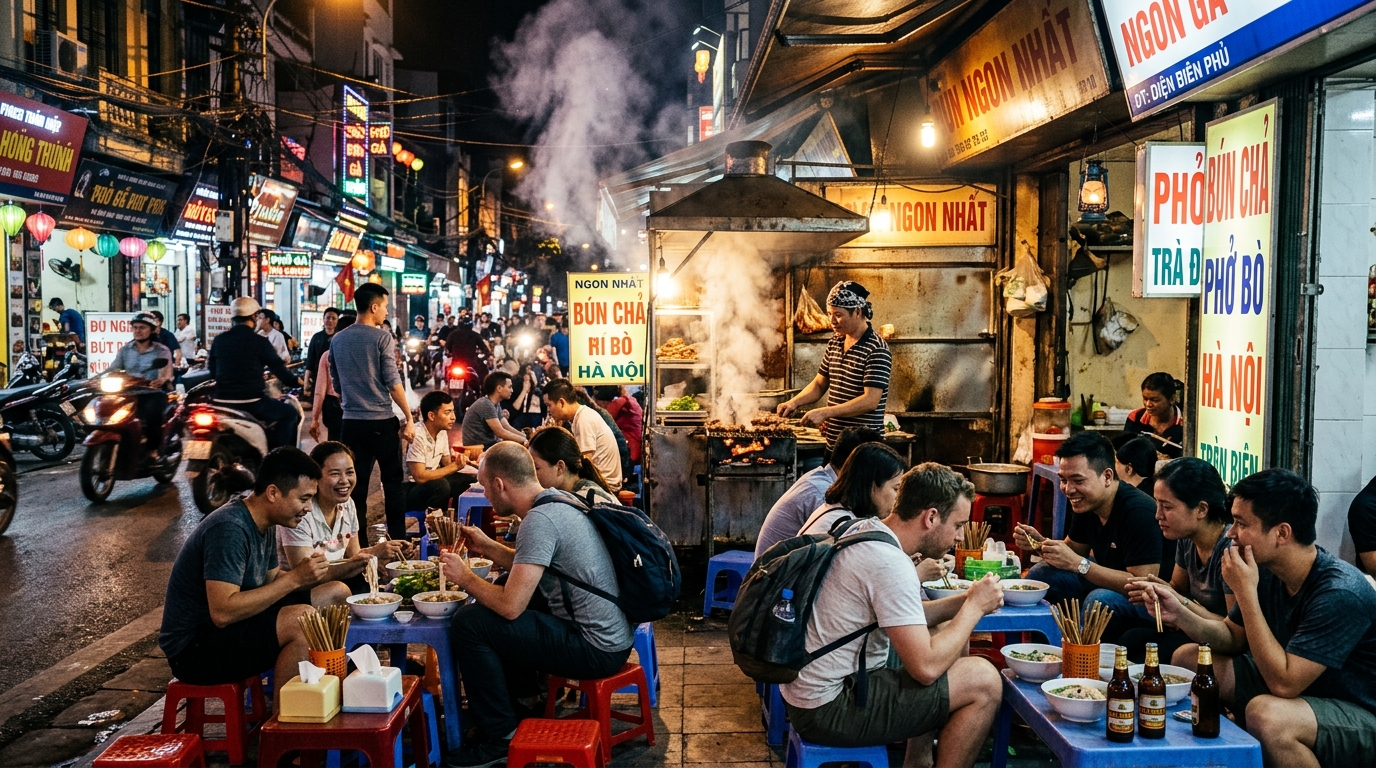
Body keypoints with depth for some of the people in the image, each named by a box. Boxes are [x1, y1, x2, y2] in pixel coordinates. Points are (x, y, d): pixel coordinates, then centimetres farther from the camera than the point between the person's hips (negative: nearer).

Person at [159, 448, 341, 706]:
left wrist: (312, 576, -6)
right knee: (302, 619, -31)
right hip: (193, 648, -10)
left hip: (234, 626, 10)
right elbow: (222, 612, -32)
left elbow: (270, 581, 14)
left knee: (337, 594, 5)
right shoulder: (229, 529, -24)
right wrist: (294, 578, -28)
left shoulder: (263, 524, 6)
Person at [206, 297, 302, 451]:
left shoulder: (219, 340, 5)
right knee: (290, 413, 13)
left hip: (221, 403, 6)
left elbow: (212, 371, 17)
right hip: (251, 404, -5)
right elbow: (278, 369, -2)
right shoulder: (259, 342, -8)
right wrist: (296, 381, 17)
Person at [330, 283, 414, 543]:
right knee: (393, 482, 6)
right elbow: (393, 382, -12)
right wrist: (408, 418, -8)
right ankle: (397, 539, 8)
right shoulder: (382, 337, -8)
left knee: (356, 484, 8)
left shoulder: (337, 340, 9)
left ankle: (358, 542, 11)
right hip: (382, 421, -5)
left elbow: (336, 384, 16)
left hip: (351, 422, 5)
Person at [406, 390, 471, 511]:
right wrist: (454, 466, -23)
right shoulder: (417, 437, -25)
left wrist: (458, 462, -15)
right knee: (441, 485, -33)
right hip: (409, 489, -8)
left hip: (431, 482, 8)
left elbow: (446, 464, 9)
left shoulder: (442, 432, 2)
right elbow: (420, 477, -28)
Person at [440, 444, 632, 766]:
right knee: (492, 611, 21)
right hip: (614, 635, 10)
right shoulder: (558, 500, 8)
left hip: (597, 650, -10)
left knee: (469, 622, -11)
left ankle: (499, 736, 2)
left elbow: (511, 605, -22)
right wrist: (488, 547, 18)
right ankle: (526, 701, 28)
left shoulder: (539, 520, -20)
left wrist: (464, 577, -6)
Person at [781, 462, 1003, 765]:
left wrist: (965, 601, 4)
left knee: (949, 641, 22)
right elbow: (925, 667, -22)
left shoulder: (864, 529, 6)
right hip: (830, 711, -10)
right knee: (985, 681, -9)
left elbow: (904, 621, 17)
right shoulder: (890, 563, -22)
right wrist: (975, 607, -10)